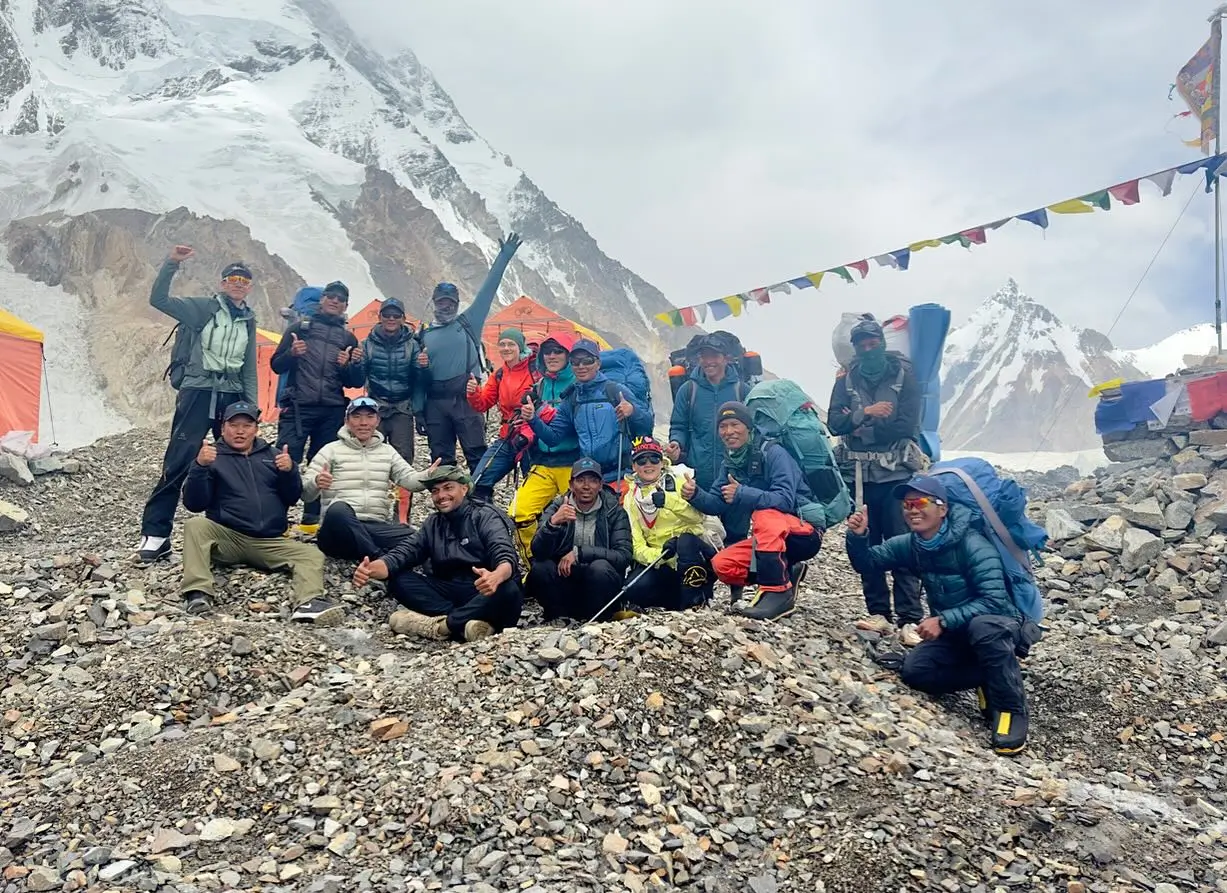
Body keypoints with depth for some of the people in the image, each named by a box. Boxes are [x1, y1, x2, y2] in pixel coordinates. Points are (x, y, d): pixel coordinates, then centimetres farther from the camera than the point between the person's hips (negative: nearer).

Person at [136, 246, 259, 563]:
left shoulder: (248, 321, 14)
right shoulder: (203, 308, 1)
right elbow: (158, 299, -12)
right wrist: (171, 264, -22)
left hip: (232, 397, 5)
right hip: (197, 393, -5)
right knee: (178, 462, -9)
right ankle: (155, 532, -3)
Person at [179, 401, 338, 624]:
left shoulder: (272, 455, 19)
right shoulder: (212, 456, 10)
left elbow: (292, 498, 12)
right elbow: (194, 504, -1)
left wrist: (289, 471, -8)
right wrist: (200, 466, -17)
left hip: (270, 542, 2)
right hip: (227, 538, -2)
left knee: (313, 555, -22)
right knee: (195, 525, -30)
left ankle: (309, 603, -49)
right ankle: (198, 593, -44)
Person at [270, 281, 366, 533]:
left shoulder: (348, 338, 16)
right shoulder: (300, 328, 9)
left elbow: (355, 383, 14)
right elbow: (276, 365, 7)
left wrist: (350, 366, -7)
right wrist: (291, 354, -13)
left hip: (332, 411, 3)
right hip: (298, 406, -3)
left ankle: (311, 519, 13)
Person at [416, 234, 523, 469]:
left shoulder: (468, 323, 9)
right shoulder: (424, 335, 15)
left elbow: (488, 290, 6)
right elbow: (418, 379, 17)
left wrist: (504, 256, 2)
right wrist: (418, 410, 9)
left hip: (466, 398, -2)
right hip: (436, 403, 2)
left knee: (477, 455, -6)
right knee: (441, 460, 5)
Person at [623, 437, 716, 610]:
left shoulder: (679, 480, -1)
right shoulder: (630, 500, 6)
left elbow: (697, 516, -17)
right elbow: (636, 546, -3)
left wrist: (668, 500, -32)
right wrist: (659, 554, -24)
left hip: (694, 551, -2)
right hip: (661, 562, 2)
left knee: (685, 540, -35)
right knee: (636, 588, -27)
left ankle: (695, 600, -23)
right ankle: (679, 599, -3)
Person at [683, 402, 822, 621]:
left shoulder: (773, 453, -16)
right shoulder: (729, 463, 7)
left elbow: (785, 500, -27)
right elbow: (717, 504, 1)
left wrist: (742, 494, -37)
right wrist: (695, 495, -19)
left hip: (803, 533, -7)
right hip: (767, 539, 7)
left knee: (764, 516, -35)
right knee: (722, 564, -14)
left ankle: (778, 592, -29)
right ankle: (786, 574, 4)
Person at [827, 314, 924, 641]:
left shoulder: (903, 374, 2)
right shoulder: (847, 379, 10)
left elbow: (907, 425, -8)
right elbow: (834, 423, -1)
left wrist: (862, 430, -7)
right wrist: (865, 413, -16)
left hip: (896, 472, -3)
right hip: (858, 473, 3)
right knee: (866, 544, 5)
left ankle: (910, 619, -6)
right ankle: (879, 613, 13)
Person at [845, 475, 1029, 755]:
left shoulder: (972, 545, -24)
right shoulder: (909, 545, -4)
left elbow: (995, 601, -30)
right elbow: (867, 563, 5)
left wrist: (943, 620, -35)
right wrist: (859, 536, -17)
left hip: (998, 625, -6)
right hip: (954, 633, 6)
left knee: (983, 628, -41)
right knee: (914, 670, -19)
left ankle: (1010, 707, -23)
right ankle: (990, 678, -4)